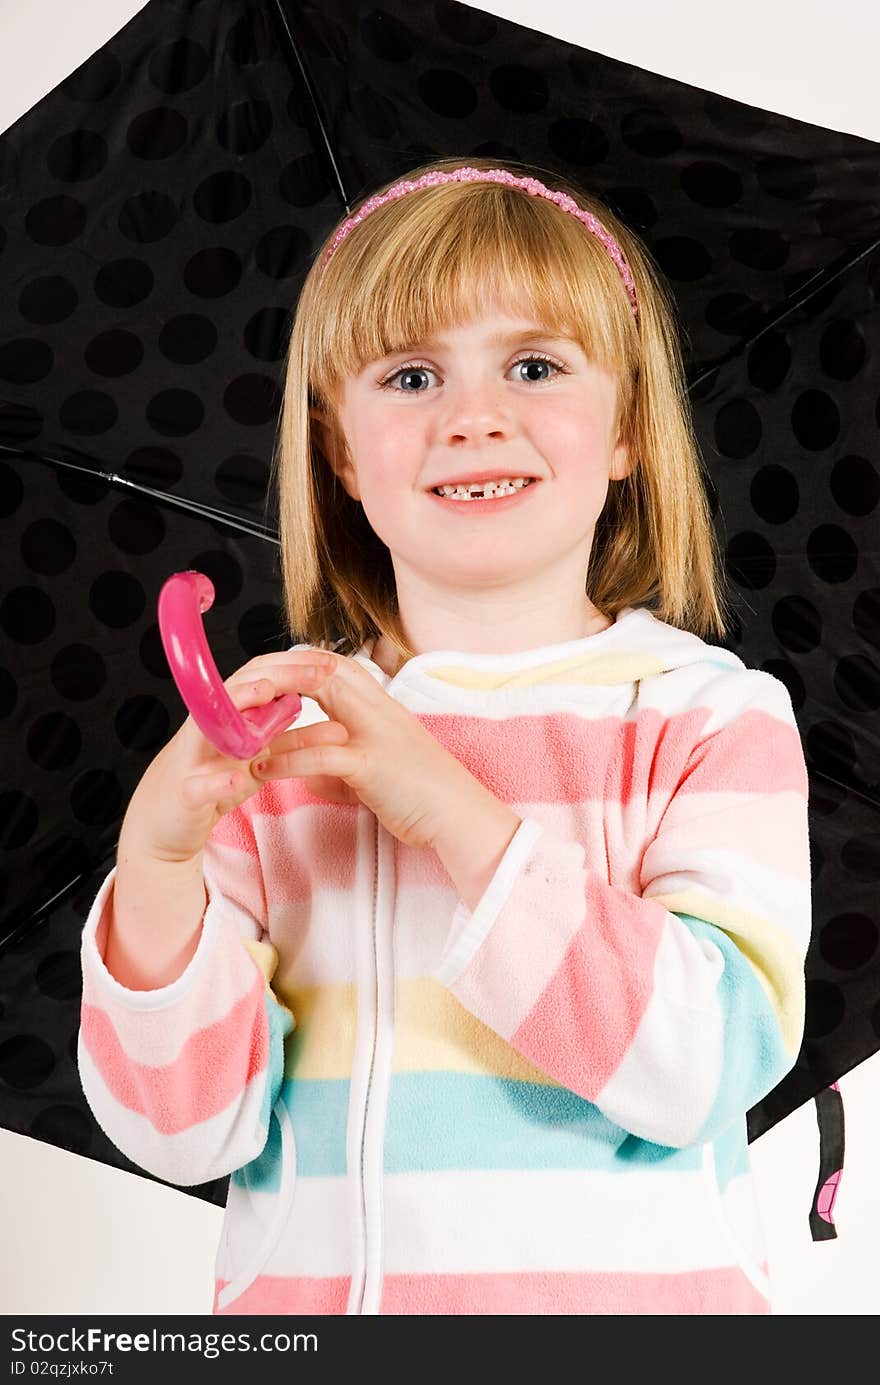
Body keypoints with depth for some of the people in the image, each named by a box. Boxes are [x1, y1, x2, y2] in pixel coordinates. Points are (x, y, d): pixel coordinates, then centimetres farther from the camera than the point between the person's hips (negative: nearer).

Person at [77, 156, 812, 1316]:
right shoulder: (280, 726, -2)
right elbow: (193, 1131, -5)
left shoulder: (712, 716, -5)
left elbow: (705, 1062, -17)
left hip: (623, 1280, 0)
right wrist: (157, 864, -21)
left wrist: (460, 817, -24)